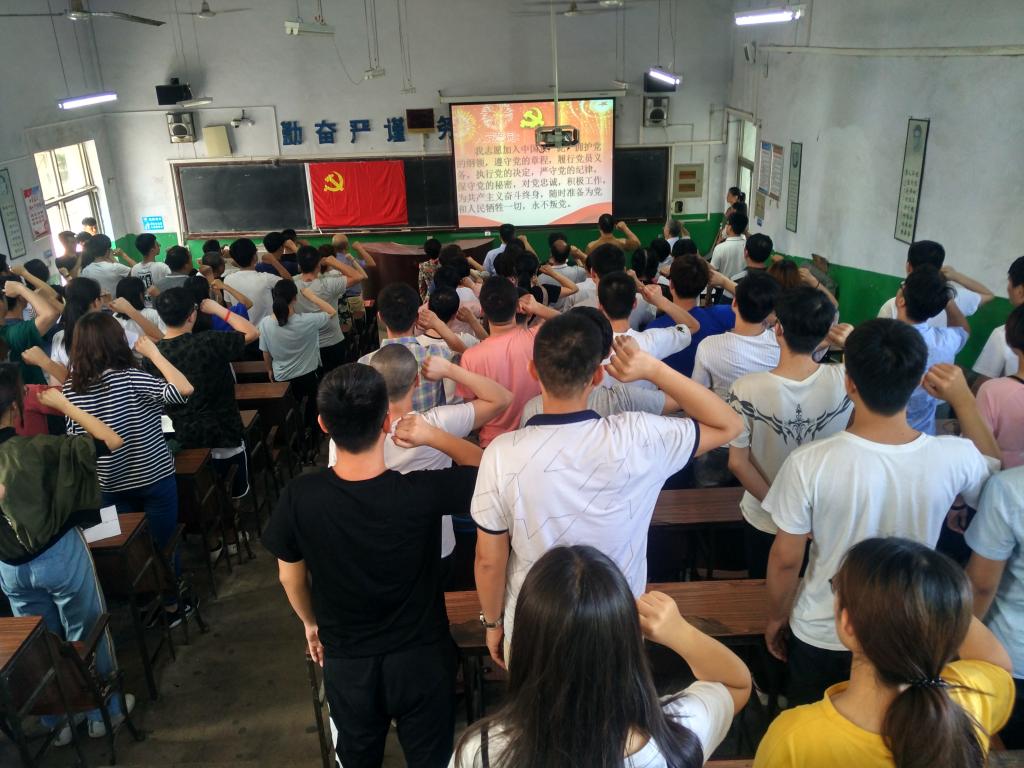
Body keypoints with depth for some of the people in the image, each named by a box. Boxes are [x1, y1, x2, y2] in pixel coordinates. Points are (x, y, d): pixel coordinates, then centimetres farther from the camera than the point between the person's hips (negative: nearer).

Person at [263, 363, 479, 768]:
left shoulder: (299, 497, -22)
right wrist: (435, 437, -16)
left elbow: (290, 577, -4)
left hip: (346, 662, 2)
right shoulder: (425, 491, -30)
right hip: (421, 657, -1)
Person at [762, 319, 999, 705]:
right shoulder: (954, 458, -22)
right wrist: (964, 399, -2)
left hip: (822, 635, -2)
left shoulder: (809, 463, -30)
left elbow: (785, 559, -17)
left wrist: (775, 618, 1)